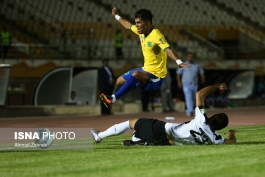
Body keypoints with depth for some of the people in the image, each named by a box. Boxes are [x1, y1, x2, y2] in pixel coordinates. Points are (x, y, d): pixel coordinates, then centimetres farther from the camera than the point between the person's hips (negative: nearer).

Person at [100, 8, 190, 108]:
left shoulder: (156, 35, -24)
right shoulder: (141, 31, 1)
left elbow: (168, 50, -39)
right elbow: (128, 25, 23)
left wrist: (179, 62, -56)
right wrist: (117, 16, 37)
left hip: (156, 77, -10)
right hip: (146, 70, 10)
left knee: (135, 74, -37)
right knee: (120, 81, 18)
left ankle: (113, 99, -32)